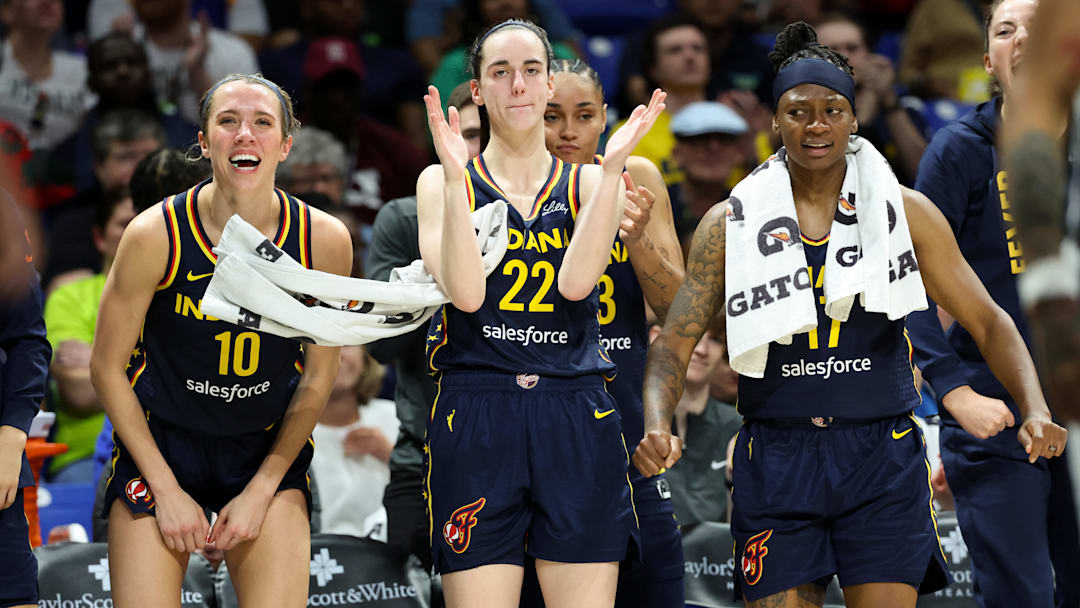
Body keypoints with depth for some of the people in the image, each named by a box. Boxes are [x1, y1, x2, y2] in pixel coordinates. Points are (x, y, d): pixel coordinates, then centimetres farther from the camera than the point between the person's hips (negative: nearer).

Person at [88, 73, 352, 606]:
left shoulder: (324, 241, -12)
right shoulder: (155, 235, -17)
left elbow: (317, 379, 0)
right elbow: (107, 368, -7)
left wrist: (262, 490, -4)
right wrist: (166, 490, -9)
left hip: (270, 448, 1)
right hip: (159, 442, -1)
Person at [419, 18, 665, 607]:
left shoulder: (588, 184, 12)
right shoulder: (441, 182, 8)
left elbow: (575, 282, -8)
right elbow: (465, 292, -9)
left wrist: (612, 165, -12)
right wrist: (454, 175, -15)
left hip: (577, 422, 1)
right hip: (474, 418, -1)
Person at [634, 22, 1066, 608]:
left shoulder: (906, 212, 4)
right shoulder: (730, 223, 4)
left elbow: (988, 323, 5)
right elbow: (676, 342, 2)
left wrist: (1035, 411, -12)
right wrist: (657, 428, -18)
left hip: (882, 456, 0)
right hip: (776, 464, 1)